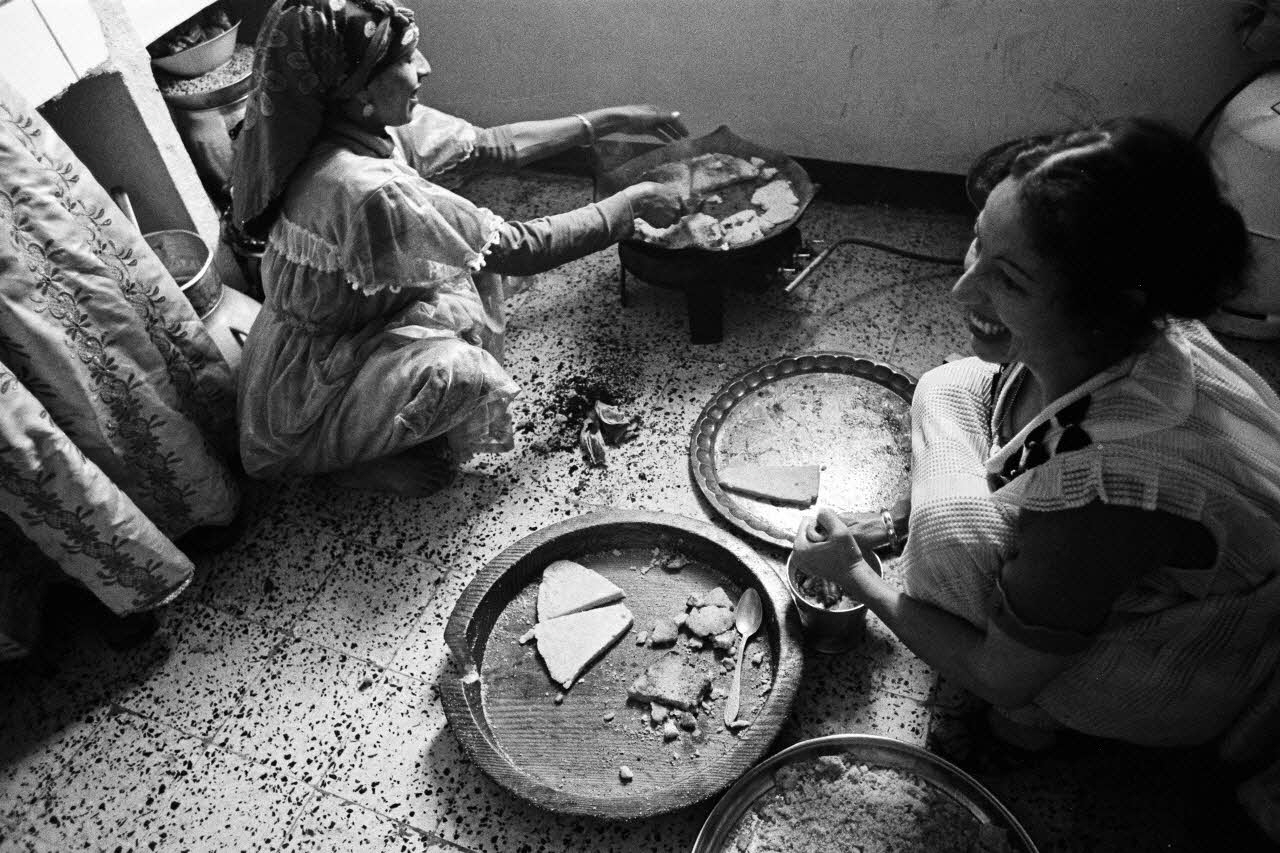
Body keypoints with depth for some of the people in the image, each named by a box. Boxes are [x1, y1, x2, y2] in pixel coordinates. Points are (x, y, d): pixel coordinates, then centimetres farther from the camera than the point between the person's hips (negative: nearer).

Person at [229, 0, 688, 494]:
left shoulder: (367, 126, -10)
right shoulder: (367, 189, -36)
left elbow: (493, 146, 1)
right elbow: (520, 250, -29)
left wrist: (612, 120, 4)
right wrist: (633, 203, -17)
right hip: (304, 394, -8)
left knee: (466, 253, 2)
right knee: (455, 372, -31)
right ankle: (353, 458, 1)